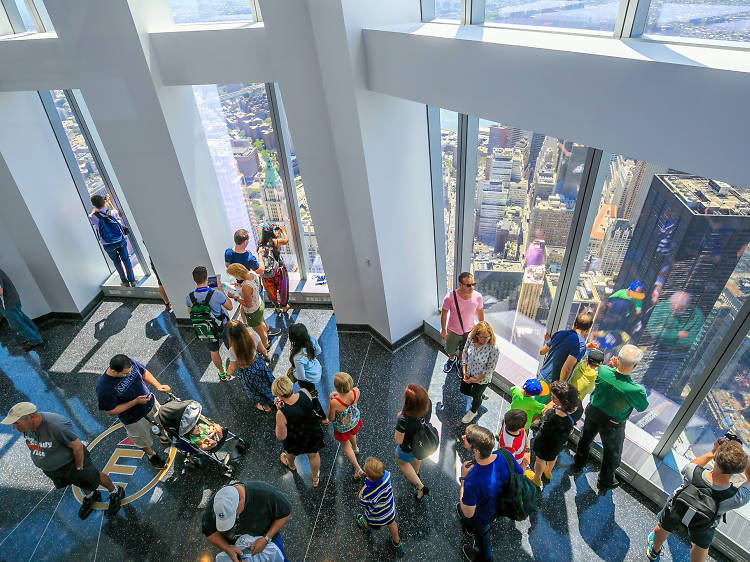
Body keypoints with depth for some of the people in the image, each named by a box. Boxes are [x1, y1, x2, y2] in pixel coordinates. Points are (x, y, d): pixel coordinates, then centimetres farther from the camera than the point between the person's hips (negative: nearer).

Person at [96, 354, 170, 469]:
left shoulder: (130, 363, -25)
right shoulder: (104, 388, -37)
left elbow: (144, 372, -4)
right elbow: (110, 411, -24)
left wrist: (158, 385, -17)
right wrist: (135, 402, -30)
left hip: (150, 403, 4)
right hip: (134, 419, -4)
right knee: (143, 440, 24)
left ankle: (163, 437, 65)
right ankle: (151, 455, 56)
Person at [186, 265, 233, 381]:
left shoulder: (189, 297, -19)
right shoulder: (216, 294, -30)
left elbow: (190, 313, 2)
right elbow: (230, 307, -12)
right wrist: (221, 290, -5)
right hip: (222, 328, -3)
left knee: (214, 351, 27)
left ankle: (221, 373, 48)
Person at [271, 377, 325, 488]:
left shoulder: (282, 414, -39)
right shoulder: (304, 392, -30)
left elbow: (281, 437, -21)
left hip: (295, 440, -2)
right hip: (313, 432, 3)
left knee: (291, 453, 36)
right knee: (313, 455, 32)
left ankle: (291, 465, 71)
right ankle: (315, 479, 59)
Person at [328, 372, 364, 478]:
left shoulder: (334, 403, -43)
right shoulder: (356, 391, -31)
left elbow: (331, 418, -23)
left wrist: (330, 399, -22)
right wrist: (339, 394, -9)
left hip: (342, 427, -4)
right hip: (355, 420, 4)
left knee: (345, 446, 27)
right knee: (352, 433, 39)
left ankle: (358, 469, 37)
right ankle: (355, 448, 70)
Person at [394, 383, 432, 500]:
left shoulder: (404, 420, -45)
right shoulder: (428, 402, -30)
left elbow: (398, 441, -27)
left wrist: (399, 417, -17)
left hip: (409, 448, -5)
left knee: (401, 460, 31)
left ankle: (420, 487, 33)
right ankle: (416, 474, 69)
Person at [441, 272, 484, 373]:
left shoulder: (477, 296, -23)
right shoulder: (450, 297, -31)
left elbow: (480, 311, -3)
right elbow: (444, 313, -14)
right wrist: (443, 330, -7)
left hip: (469, 331, 2)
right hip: (453, 331, -1)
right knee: (450, 350, 26)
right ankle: (452, 359, 61)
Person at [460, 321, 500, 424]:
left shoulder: (494, 349, -35)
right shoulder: (471, 338, -22)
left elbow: (490, 369, -22)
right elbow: (465, 352, -5)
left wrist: (476, 380, -14)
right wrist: (464, 372, -7)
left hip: (482, 379, -4)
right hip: (469, 373, 4)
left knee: (476, 396, 21)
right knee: (463, 390, 27)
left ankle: (473, 411, 55)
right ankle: (481, 395, 58)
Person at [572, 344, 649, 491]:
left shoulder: (602, 370, -29)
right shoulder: (636, 390, -38)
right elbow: (643, 407, -15)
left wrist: (613, 366, -12)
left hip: (593, 411, 4)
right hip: (612, 424, -3)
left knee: (586, 438, 32)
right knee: (612, 453, 25)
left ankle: (578, 465, 57)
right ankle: (605, 482, 48)